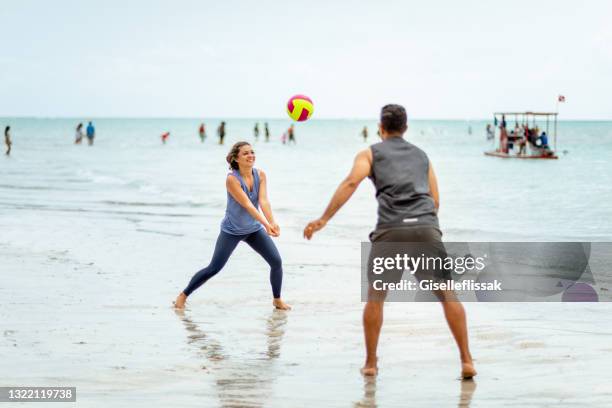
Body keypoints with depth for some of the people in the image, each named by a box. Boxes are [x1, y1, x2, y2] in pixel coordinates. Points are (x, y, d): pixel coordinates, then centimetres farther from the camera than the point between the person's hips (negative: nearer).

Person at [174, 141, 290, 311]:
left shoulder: (260, 175, -9)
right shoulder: (232, 179, -23)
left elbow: (263, 201, -22)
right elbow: (247, 205, -31)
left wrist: (272, 222, -39)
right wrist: (266, 224, -42)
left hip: (254, 229, 5)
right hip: (232, 231, -4)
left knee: (276, 261, -4)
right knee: (214, 268, -5)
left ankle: (277, 300, 16)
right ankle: (183, 295, 12)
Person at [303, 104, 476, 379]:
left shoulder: (370, 153, 17)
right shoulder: (421, 155, 27)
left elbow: (351, 182, -2)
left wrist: (323, 219, -3)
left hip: (390, 230, -2)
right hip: (426, 228, 2)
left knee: (375, 296, 15)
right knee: (447, 294, 10)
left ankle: (370, 363, 15)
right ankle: (466, 361, 3)